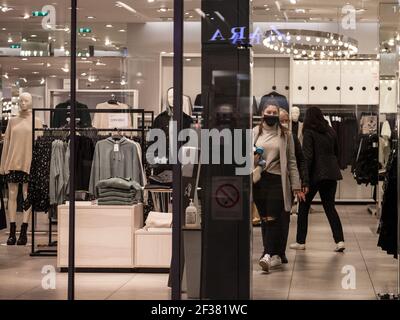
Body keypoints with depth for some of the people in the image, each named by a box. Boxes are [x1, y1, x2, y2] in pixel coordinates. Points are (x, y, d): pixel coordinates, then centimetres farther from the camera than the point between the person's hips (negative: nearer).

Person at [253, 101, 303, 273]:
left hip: (277, 180, -3)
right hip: (258, 180, 3)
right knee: (264, 219, 6)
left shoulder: (285, 135, 5)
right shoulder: (254, 133, 8)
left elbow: (291, 161, 5)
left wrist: (296, 185, 1)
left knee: (273, 219, -10)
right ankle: (275, 255, 13)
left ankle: (268, 254, -15)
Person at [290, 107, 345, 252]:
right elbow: (336, 152, 15)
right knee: (330, 207, 8)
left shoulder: (309, 133, -9)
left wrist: (304, 178, -16)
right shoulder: (331, 131, 9)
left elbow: (307, 156, -15)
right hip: (331, 174, 5)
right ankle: (340, 240, -6)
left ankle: (300, 242, 12)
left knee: (304, 207, 10)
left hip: (316, 174, -5)